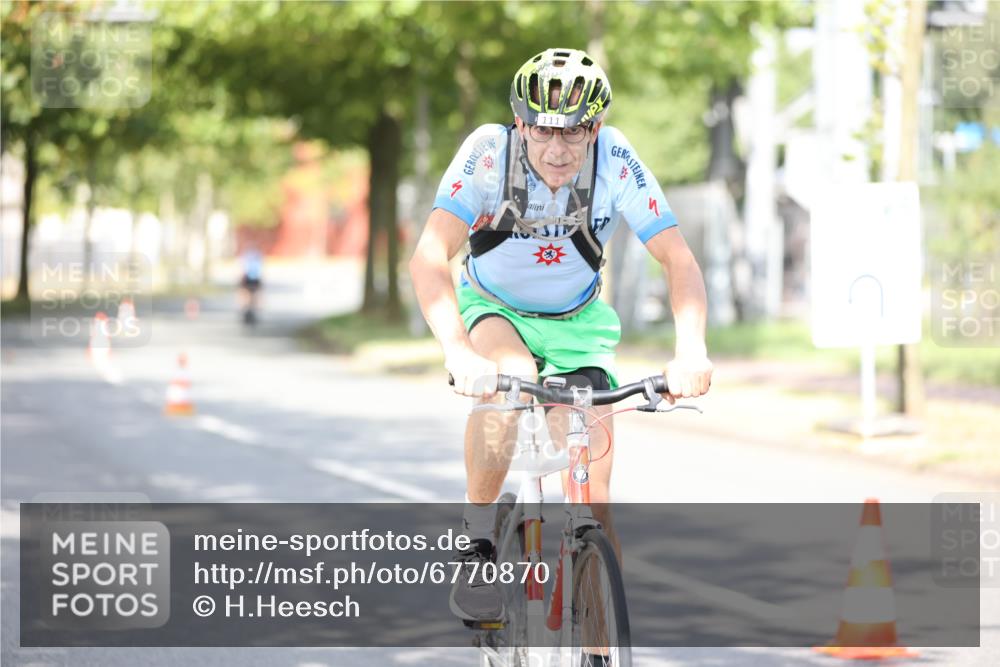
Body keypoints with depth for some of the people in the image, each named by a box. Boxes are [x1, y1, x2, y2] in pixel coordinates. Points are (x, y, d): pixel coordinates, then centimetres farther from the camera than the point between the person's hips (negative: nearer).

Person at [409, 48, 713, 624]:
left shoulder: (616, 162, -25)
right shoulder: (490, 152, -29)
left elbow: (679, 259, -24)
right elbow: (429, 258, -37)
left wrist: (692, 351, -42)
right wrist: (459, 356, -53)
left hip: (576, 322, 1)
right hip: (493, 309, -1)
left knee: (592, 490, -12)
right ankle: (477, 547, -20)